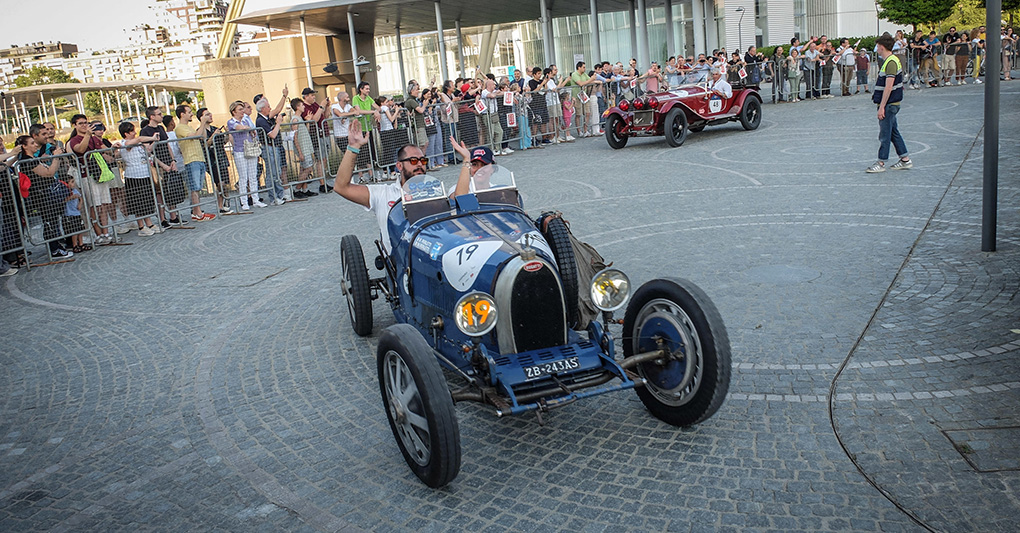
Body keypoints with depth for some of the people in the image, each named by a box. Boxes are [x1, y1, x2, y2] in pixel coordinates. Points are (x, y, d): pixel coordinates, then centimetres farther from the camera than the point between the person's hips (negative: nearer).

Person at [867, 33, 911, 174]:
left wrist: (882, 107, -22)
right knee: (893, 132, 15)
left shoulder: (891, 62, -18)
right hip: (891, 104, 10)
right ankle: (905, 159, 20)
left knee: (884, 134, -3)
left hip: (889, 104, -10)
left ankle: (881, 163, 3)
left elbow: (888, 87, -22)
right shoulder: (891, 60, 14)